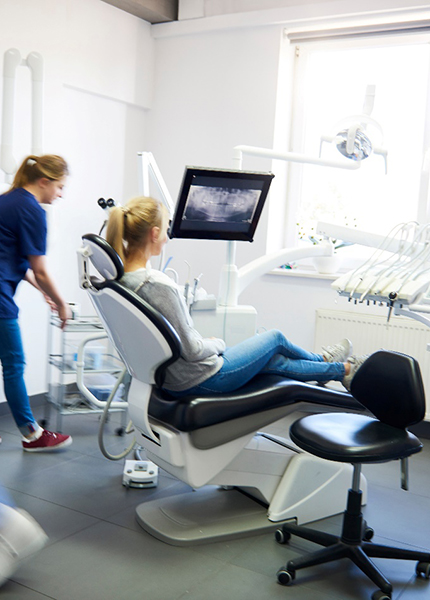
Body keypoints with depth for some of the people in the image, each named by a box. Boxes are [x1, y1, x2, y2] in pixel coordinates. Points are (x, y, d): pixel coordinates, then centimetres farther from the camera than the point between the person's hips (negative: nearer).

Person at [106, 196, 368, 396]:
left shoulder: (119, 275, -4)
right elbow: (191, 350, -26)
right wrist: (217, 343, -4)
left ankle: (338, 370, 48)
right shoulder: (158, 285, -33)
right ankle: (344, 370, 41)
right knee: (275, 338, 15)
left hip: (169, 378, 8)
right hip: (202, 380, -8)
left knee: (275, 360, 24)